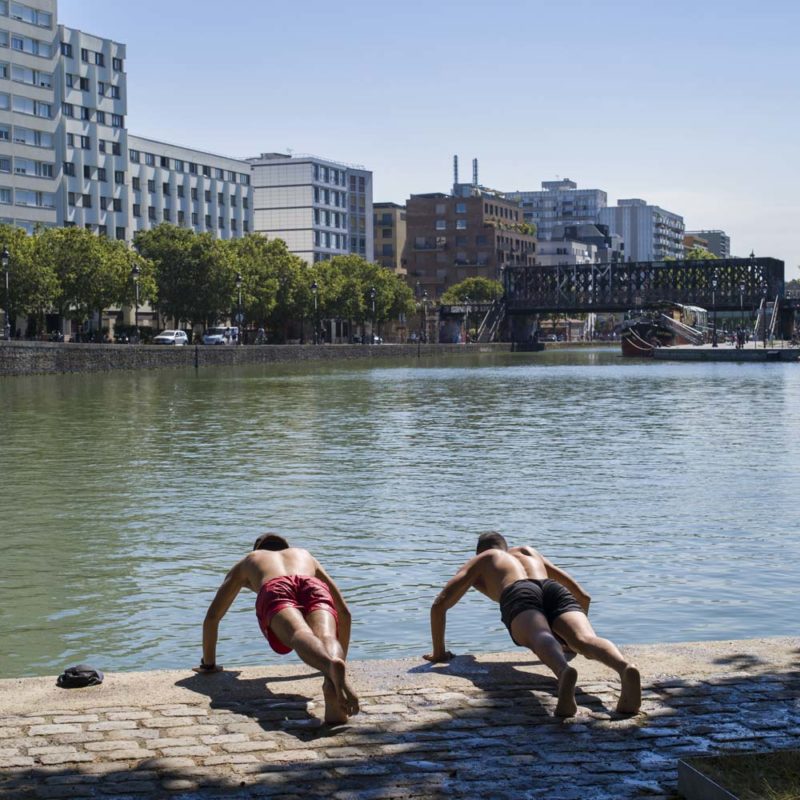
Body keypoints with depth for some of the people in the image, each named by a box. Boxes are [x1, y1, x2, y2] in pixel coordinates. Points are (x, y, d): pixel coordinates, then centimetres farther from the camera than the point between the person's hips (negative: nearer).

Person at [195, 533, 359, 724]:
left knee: (301, 637, -32)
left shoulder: (246, 562, 46)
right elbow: (344, 611, 49)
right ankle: (334, 675, -64)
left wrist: (208, 663, 54)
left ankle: (332, 667, -68)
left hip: (274, 592, -2)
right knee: (325, 637, -27)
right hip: (313, 588, 2)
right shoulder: (306, 556, 49)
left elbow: (212, 616, 45)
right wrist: (342, 657, 58)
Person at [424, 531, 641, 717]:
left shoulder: (479, 562, 40)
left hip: (519, 596, -2)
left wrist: (439, 652, 37)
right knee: (586, 640, -27)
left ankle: (564, 671, -70)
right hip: (555, 591, 3)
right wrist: (573, 636, 60)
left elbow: (439, 604, 27)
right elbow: (583, 596, 47)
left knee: (541, 639, -34)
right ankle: (625, 668, -61)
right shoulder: (530, 552, 48)